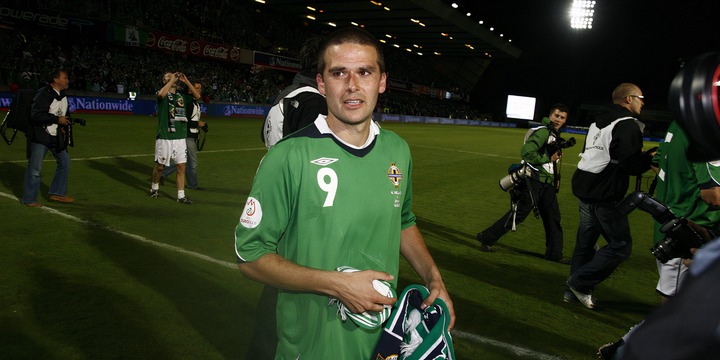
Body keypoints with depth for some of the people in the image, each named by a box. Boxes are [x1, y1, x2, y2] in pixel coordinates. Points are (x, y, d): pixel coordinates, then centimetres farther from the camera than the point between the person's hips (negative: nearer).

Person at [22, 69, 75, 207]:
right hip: (40, 136, -8)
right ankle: (29, 199, 10)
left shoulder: (63, 96, 8)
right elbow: (36, 115, -24)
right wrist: (57, 120, -21)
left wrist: (64, 126, 5)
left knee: (64, 161, 12)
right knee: (35, 168, -3)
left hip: (55, 136, 8)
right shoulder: (43, 94, -17)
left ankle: (57, 193, 25)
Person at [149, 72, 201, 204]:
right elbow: (161, 94, -25)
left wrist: (186, 81, -1)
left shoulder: (182, 97, 13)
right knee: (160, 166, 10)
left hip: (180, 138, 4)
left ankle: (181, 196, 7)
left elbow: (197, 96, 3)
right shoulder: (163, 95, -1)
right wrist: (172, 79, -16)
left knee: (181, 167, 2)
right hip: (164, 138, -4)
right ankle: (154, 188, 33)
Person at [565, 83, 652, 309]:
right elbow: (631, 165, -20)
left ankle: (575, 291, 21)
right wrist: (650, 158, -1)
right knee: (620, 245, 1)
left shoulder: (599, 121, 15)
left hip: (583, 188, 9)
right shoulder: (628, 124, -12)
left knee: (585, 241, 15)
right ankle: (581, 283, 0)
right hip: (604, 195, -9)